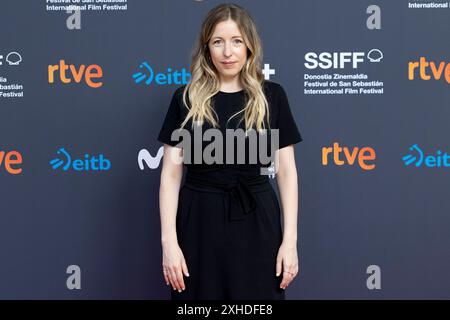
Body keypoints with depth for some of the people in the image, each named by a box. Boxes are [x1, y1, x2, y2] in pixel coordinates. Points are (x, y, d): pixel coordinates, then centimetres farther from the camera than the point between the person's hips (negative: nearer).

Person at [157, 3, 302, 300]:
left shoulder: (271, 96, 0)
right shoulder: (187, 98, 0)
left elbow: (286, 170, 1)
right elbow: (171, 174, -1)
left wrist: (290, 239, -5)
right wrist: (169, 241, -7)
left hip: (255, 222, 0)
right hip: (200, 221, 0)